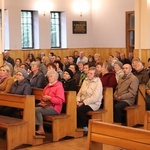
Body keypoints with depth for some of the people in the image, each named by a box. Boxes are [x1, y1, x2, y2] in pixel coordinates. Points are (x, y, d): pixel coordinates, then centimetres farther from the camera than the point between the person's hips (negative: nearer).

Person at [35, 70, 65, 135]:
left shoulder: (59, 86, -7)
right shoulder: (48, 86, 18)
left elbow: (60, 101, -16)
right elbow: (44, 95, 29)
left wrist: (49, 98, -19)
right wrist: (42, 100, 6)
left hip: (54, 108, -8)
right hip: (46, 105, 8)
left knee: (37, 110, -27)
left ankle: (41, 129, -20)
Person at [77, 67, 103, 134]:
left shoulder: (98, 83, -9)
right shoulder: (85, 81, 13)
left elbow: (95, 98, -18)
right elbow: (80, 93, 14)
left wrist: (83, 103, -19)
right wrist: (78, 101, -5)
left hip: (93, 104, -6)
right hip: (83, 102, 6)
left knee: (80, 109, -31)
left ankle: (85, 128, -13)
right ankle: (78, 126, -9)